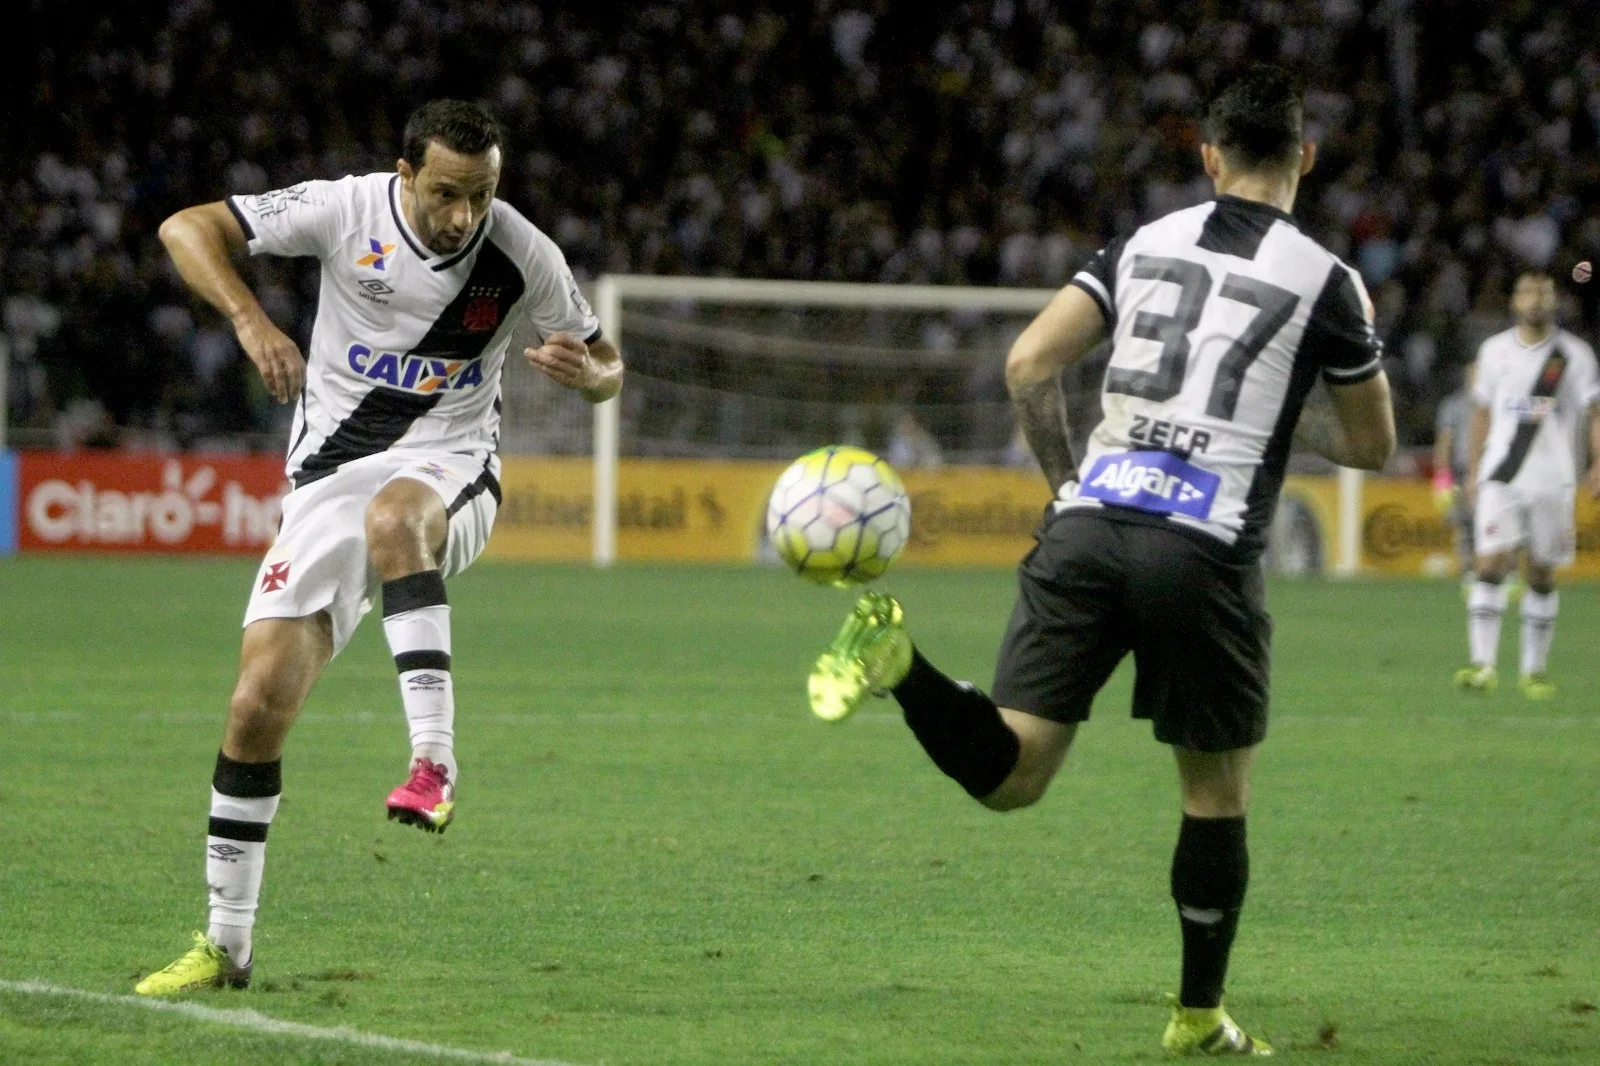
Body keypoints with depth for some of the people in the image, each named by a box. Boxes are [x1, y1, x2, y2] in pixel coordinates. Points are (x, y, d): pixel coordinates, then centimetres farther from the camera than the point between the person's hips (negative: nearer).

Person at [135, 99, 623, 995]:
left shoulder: (524, 257, -7)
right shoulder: (348, 210, -9)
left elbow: (607, 373, 6)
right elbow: (187, 228, -9)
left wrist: (587, 371, -19)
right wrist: (250, 319, -25)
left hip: (448, 467, -1)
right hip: (332, 473, 1)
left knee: (393, 518, -41)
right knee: (260, 702, -8)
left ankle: (434, 762, -44)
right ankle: (225, 945, 6)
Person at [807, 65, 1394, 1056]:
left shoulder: (1142, 245, 15)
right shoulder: (1326, 279, 6)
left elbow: (1029, 363, 8)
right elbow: (1371, 443, 15)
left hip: (1088, 523, 3)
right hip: (1206, 551, -3)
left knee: (1010, 773, 1)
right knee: (1217, 792, 14)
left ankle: (900, 660, -27)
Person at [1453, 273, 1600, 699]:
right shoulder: (1494, 351, 10)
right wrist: (1472, 472, 16)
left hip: (1552, 480, -1)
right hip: (1500, 479, 1)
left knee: (1542, 575, 4)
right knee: (1490, 565, -14)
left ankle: (1533, 670, 15)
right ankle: (1484, 665, -18)